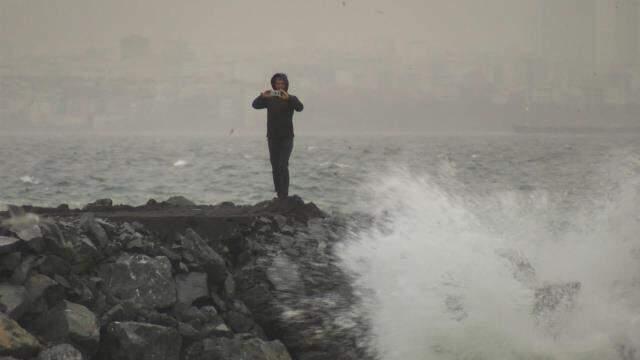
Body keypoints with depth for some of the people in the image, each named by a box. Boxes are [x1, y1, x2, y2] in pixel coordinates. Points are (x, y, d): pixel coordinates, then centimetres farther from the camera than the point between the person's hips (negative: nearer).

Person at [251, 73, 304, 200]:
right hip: (272, 138, 3)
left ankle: (284, 195, -18)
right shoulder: (269, 99, 8)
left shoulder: (291, 99, 0)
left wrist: (288, 98, -37)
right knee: (275, 168, 5)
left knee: (283, 166, -16)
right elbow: (255, 105, -6)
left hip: (286, 138, -3)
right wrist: (262, 96, -26)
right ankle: (279, 195, 11)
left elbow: (300, 107, -21)